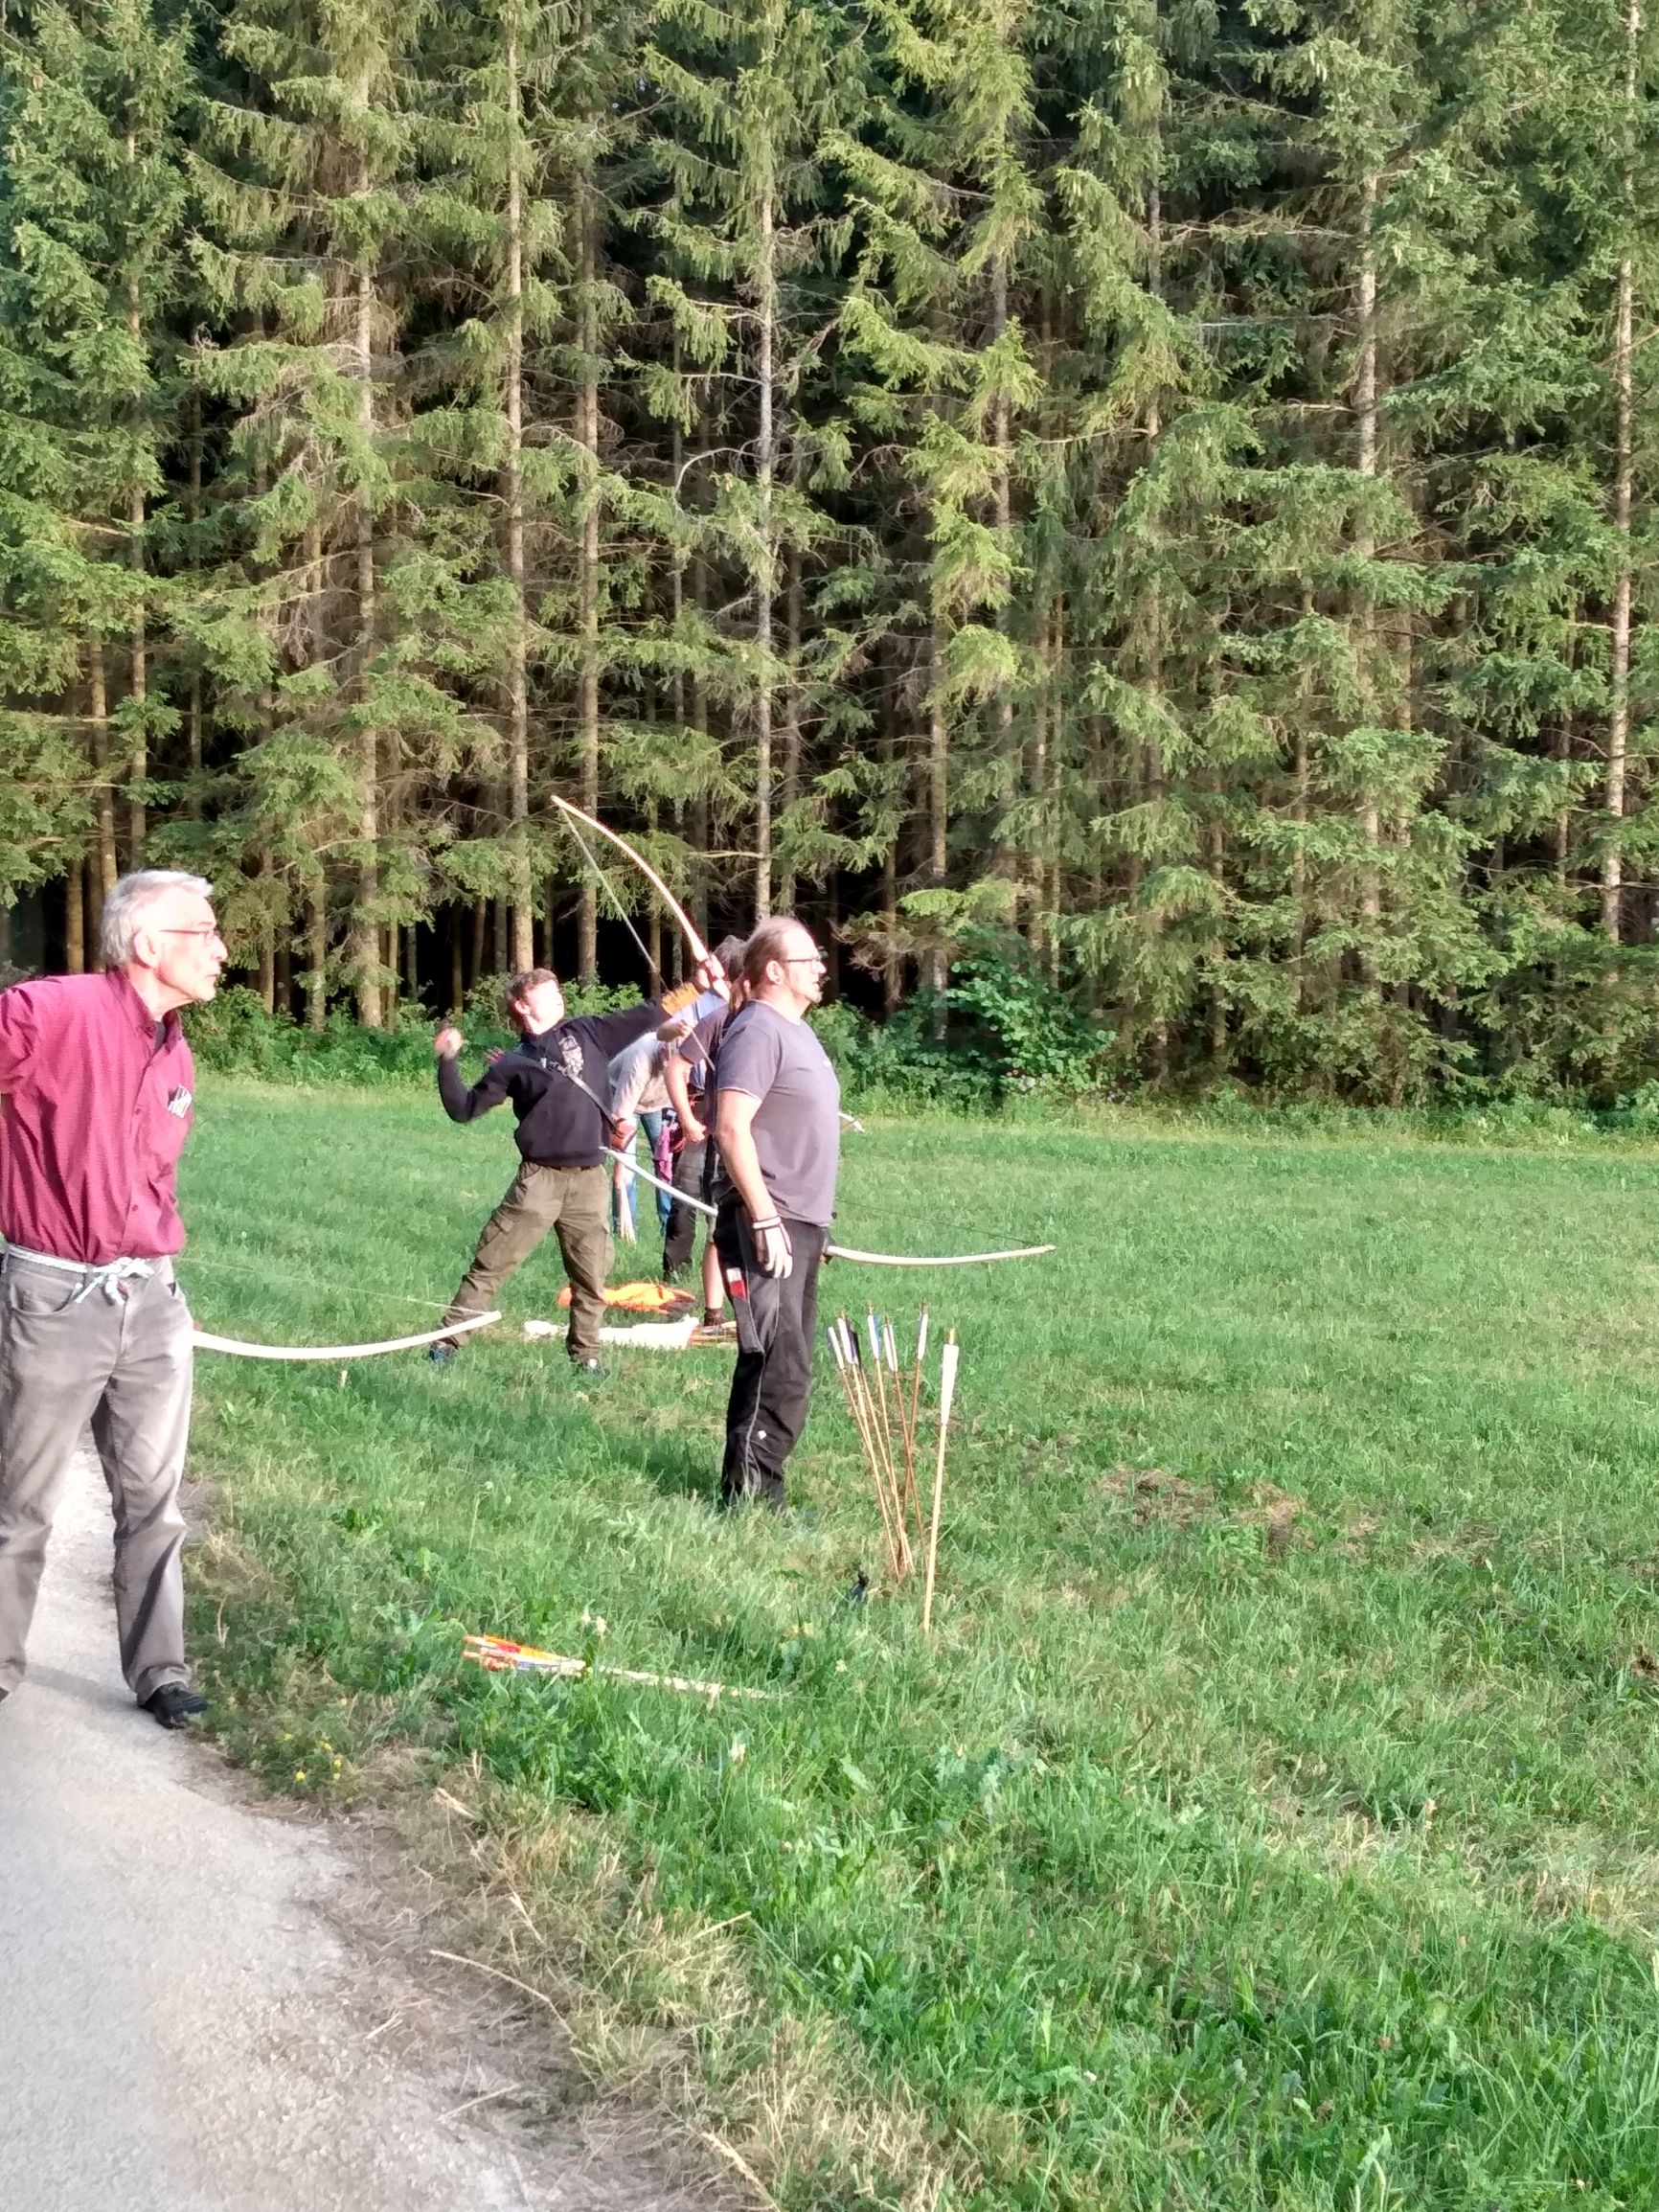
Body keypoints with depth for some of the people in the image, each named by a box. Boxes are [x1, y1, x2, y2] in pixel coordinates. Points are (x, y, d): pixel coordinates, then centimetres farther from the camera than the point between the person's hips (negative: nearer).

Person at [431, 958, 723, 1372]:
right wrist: (448, 1061, 0)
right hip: (539, 1178, -2)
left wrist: (696, 986, 6)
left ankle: (585, 1353, 22)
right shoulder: (514, 1064, 6)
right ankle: (447, 1341, 6)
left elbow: (648, 1016, 11)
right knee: (490, 1265, -2)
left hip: (589, 1179, 3)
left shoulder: (587, 1033, 11)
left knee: (592, 1276, 8)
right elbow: (463, 1108, 9)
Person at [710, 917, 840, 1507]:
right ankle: (749, 1497, -5)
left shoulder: (795, 1031, 17)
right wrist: (765, 1220, -24)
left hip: (800, 1223, 10)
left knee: (786, 1365, 14)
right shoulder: (758, 1032, -14)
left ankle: (757, 1490, 22)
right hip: (768, 1224, -10)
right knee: (777, 1369, -11)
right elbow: (731, 1128, -21)